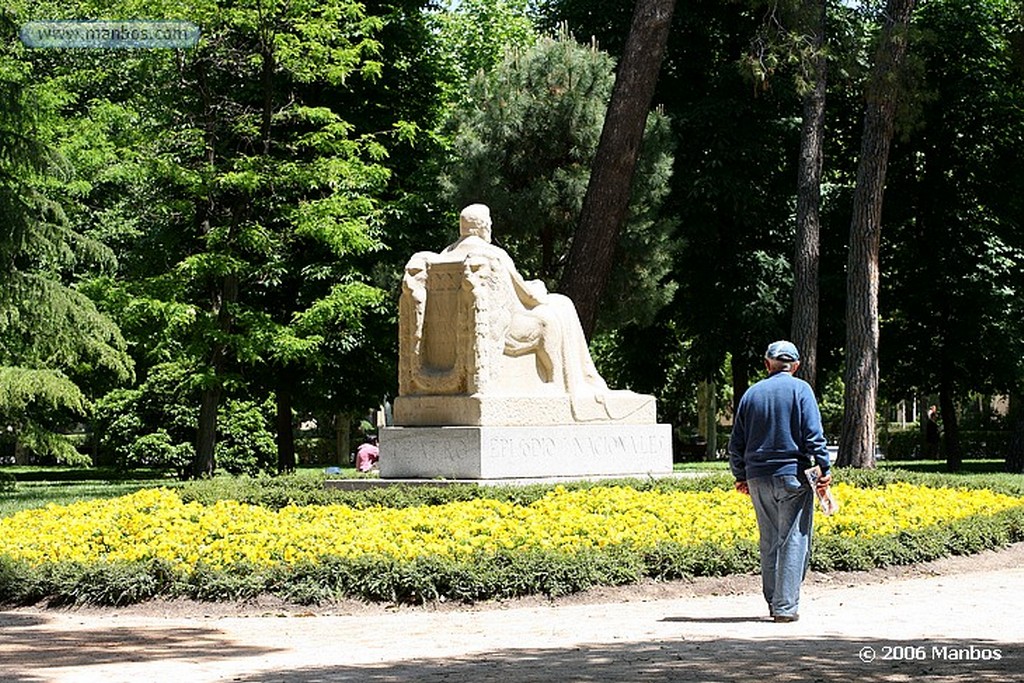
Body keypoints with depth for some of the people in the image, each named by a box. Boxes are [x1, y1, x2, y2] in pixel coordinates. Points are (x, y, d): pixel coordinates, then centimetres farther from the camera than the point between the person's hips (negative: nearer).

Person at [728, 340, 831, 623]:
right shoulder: (800, 389, 0)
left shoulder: (752, 393, 12)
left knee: (769, 541, 12)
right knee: (794, 541, -3)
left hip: (758, 477, 4)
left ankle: (773, 602, 15)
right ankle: (786, 606, -8)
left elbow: (736, 441, 15)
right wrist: (824, 468, -7)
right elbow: (813, 433, -9)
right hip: (791, 475, -4)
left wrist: (740, 476, 23)